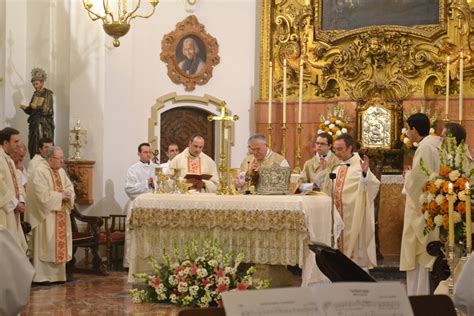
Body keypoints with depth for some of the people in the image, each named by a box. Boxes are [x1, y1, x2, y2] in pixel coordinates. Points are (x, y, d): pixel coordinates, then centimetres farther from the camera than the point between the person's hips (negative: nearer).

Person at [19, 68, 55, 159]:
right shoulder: (35, 94, 12)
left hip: (45, 124, -6)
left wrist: (37, 107, -18)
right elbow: (31, 111, 14)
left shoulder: (48, 93, -6)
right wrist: (25, 108, -5)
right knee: (33, 147, 1)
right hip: (35, 123, 6)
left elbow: (48, 109, -13)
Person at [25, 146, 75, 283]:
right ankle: (42, 276, 0)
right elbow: (42, 195, -21)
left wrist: (68, 195, -9)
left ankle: (57, 275, 16)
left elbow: (70, 187, 13)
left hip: (60, 216, 8)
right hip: (46, 216, -8)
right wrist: (60, 196, -15)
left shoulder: (61, 172, 12)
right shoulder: (40, 172, -13)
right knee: (46, 246, -5)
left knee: (60, 245, 9)